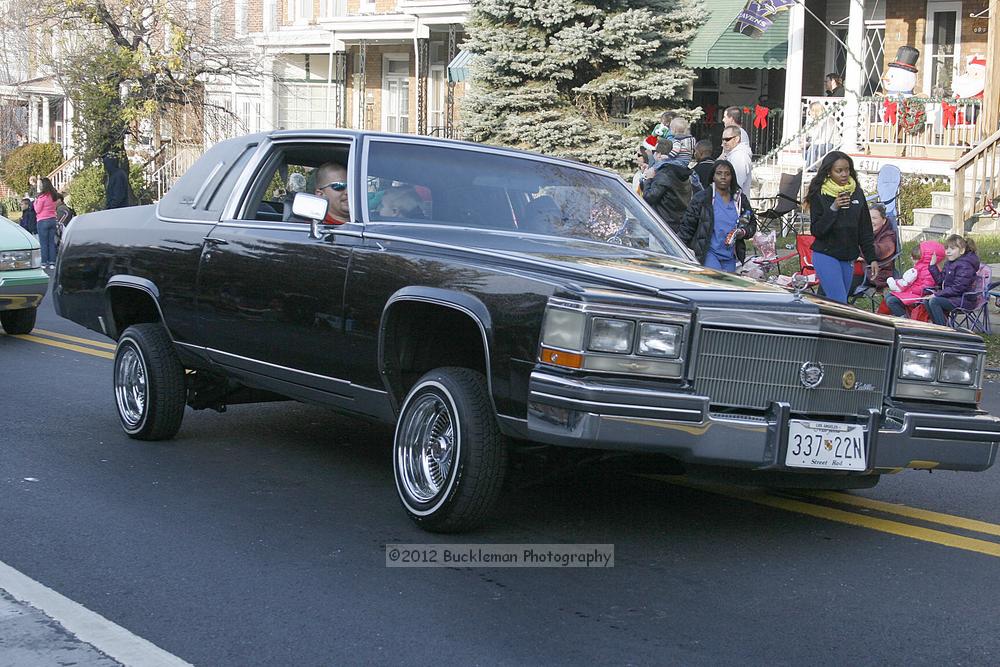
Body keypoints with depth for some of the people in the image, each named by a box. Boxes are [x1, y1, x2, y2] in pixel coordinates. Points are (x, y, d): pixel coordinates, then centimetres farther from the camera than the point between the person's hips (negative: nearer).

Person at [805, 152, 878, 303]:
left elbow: (865, 231, 11)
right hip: (825, 256, -5)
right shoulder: (819, 195, -6)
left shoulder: (857, 193, 6)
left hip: (848, 259, 5)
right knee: (839, 303, -13)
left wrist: (872, 258, 6)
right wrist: (833, 208, -21)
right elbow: (816, 230, -11)